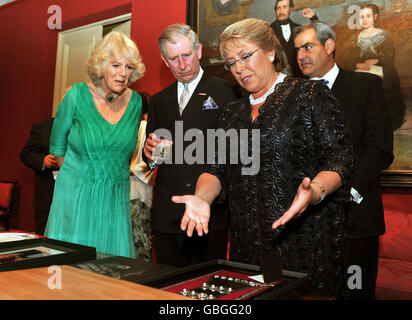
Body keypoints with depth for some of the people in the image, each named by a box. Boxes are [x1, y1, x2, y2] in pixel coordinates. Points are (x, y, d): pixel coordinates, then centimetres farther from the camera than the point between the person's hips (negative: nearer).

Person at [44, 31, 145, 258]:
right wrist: (79, 176, 8)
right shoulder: (77, 95, -7)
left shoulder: (136, 101, 0)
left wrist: (112, 175, 11)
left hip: (116, 199, 2)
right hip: (76, 197, -2)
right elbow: (58, 148, 4)